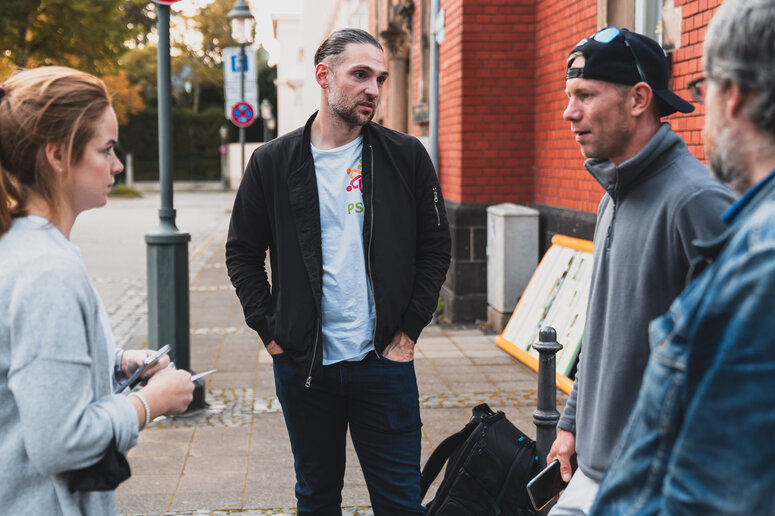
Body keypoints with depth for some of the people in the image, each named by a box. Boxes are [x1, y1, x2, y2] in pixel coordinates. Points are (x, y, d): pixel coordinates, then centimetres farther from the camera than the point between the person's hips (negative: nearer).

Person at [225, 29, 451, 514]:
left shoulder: (407, 156, 0)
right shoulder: (273, 162, 1)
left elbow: (436, 247, 5)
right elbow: (243, 252, 8)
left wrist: (409, 330, -1)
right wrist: (271, 332, 0)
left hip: (384, 363, 0)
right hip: (303, 365, 1)